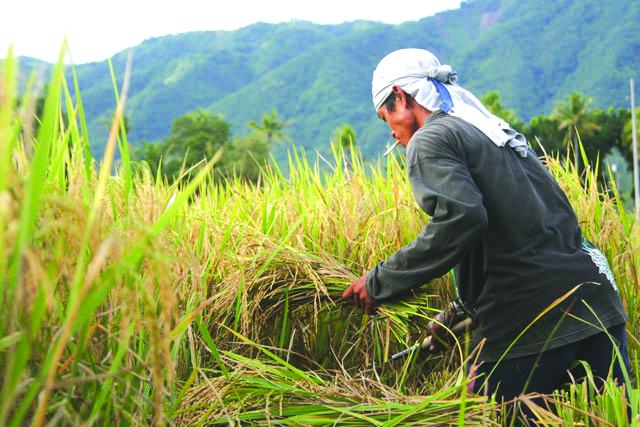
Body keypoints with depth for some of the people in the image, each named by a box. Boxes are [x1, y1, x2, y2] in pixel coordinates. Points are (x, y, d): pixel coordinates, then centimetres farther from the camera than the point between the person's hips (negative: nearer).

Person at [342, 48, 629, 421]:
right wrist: (459, 312, 33)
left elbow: (460, 218, -23)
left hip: (533, 318, -8)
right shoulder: (501, 133, 24)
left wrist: (381, 282, -13)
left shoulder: (430, 141, -4)